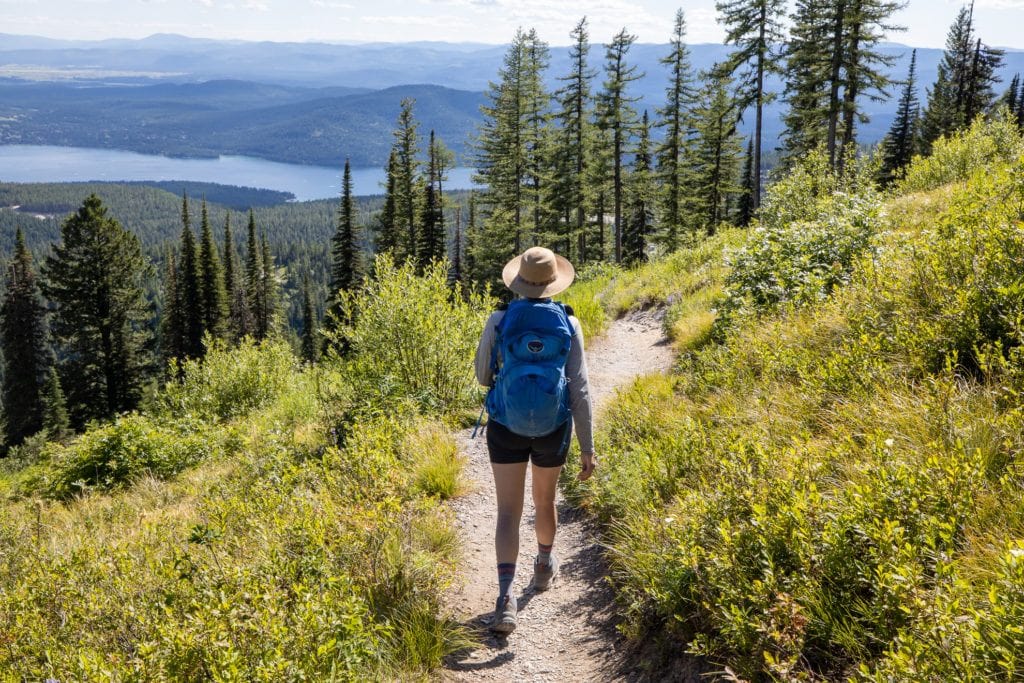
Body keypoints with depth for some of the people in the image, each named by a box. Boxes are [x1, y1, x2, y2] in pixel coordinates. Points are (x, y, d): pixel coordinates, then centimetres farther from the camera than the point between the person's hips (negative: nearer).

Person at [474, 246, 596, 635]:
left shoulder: (499, 320, -11)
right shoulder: (568, 324, -10)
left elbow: (483, 376, 1)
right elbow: (580, 390, -11)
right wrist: (588, 447, -7)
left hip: (506, 427, -1)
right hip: (553, 429, 1)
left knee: (508, 513, 1)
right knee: (545, 499, 25)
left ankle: (505, 597, -15)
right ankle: (544, 566, 49)